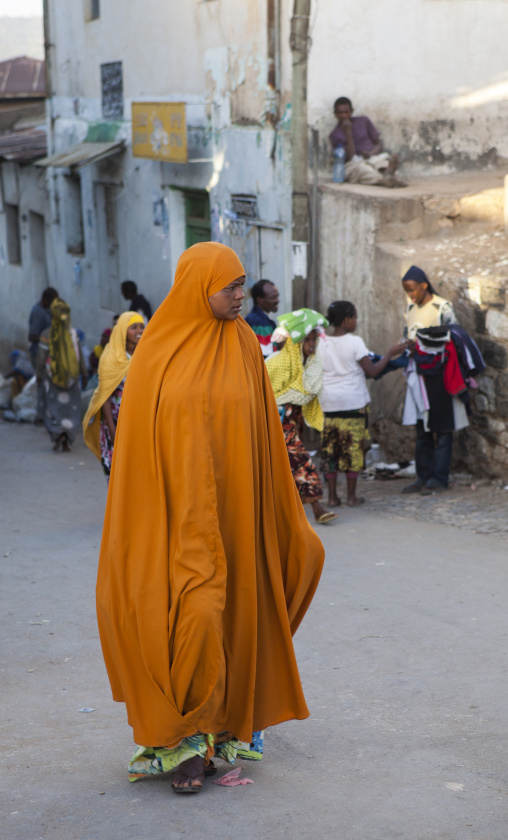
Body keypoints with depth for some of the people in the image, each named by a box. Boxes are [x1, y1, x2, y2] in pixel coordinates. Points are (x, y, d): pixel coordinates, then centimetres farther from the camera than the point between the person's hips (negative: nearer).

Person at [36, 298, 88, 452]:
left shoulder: (46, 334, -11)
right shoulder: (73, 333, -8)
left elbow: (41, 357, -9)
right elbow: (80, 356, -6)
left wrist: (39, 375, 6)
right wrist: (84, 374, 5)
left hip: (51, 377, -1)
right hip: (71, 377, 1)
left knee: (51, 406, 12)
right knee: (70, 408, 11)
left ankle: (57, 433, -11)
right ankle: (67, 441, -1)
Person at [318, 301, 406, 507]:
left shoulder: (321, 343, 3)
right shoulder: (355, 343, -9)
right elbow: (372, 371, -8)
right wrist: (390, 353, 3)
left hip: (328, 403, 4)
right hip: (353, 403, -4)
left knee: (329, 449, 6)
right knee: (353, 448, 4)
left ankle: (332, 496, 7)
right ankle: (352, 496, 7)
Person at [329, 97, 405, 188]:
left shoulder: (363, 121, 15)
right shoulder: (335, 135, 5)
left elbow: (379, 144, 14)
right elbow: (350, 157, -8)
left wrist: (370, 153, -9)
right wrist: (348, 132, -12)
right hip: (354, 164, -3)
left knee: (393, 158, -30)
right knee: (359, 168, -41)